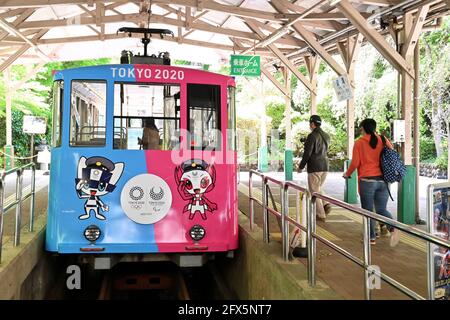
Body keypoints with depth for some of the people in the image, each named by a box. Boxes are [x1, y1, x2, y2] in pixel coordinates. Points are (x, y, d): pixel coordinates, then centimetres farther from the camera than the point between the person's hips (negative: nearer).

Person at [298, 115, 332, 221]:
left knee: (314, 191, 3)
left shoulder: (312, 136, -14)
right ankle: (326, 204, 2)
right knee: (318, 189, 22)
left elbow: (307, 153, -16)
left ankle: (321, 215, 5)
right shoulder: (326, 136, 9)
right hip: (325, 166, 8)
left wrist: (301, 167, -4)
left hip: (314, 167, -8)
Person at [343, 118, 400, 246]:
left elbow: (355, 163, -5)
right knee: (381, 209, 10)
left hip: (367, 180, -3)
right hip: (383, 180, 3)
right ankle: (393, 227, -16)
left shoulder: (359, 143, -4)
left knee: (368, 210, 9)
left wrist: (347, 174, 13)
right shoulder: (384, 140, 5)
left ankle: (371, 237, 14)